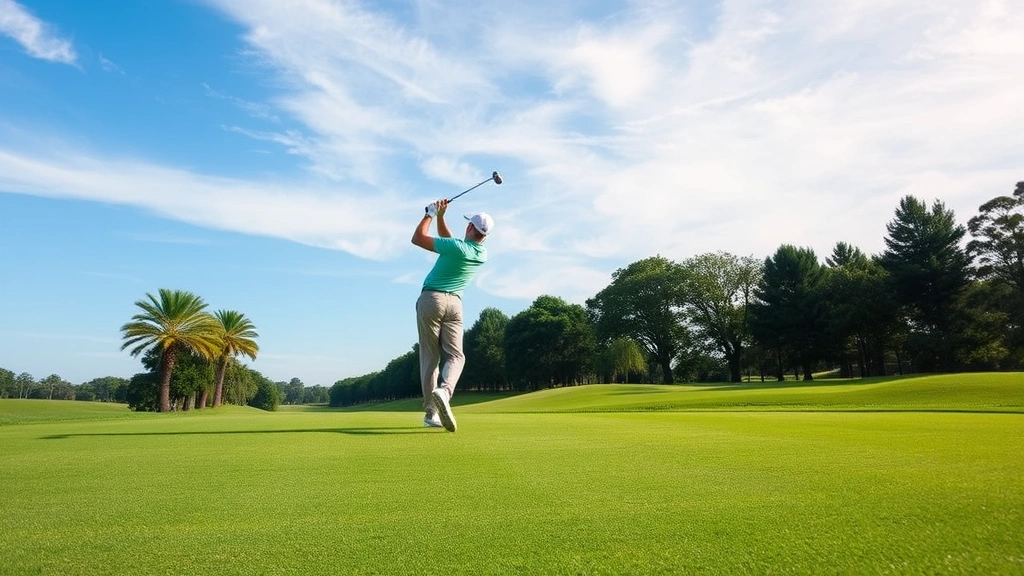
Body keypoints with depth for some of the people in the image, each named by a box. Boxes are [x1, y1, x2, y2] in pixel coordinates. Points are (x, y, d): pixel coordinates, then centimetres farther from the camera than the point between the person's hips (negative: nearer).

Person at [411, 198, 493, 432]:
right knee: (455, 355, 1)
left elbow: (417, 238, -4)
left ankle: (431, 412, -1)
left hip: (431, 299, -3)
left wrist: (431, 213, 6)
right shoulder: (483, 254, 7)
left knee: (430, 356, 2)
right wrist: (440, 216, 15)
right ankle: (444, 390, -31)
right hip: (454, 303, 3)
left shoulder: (457, 247, -13)